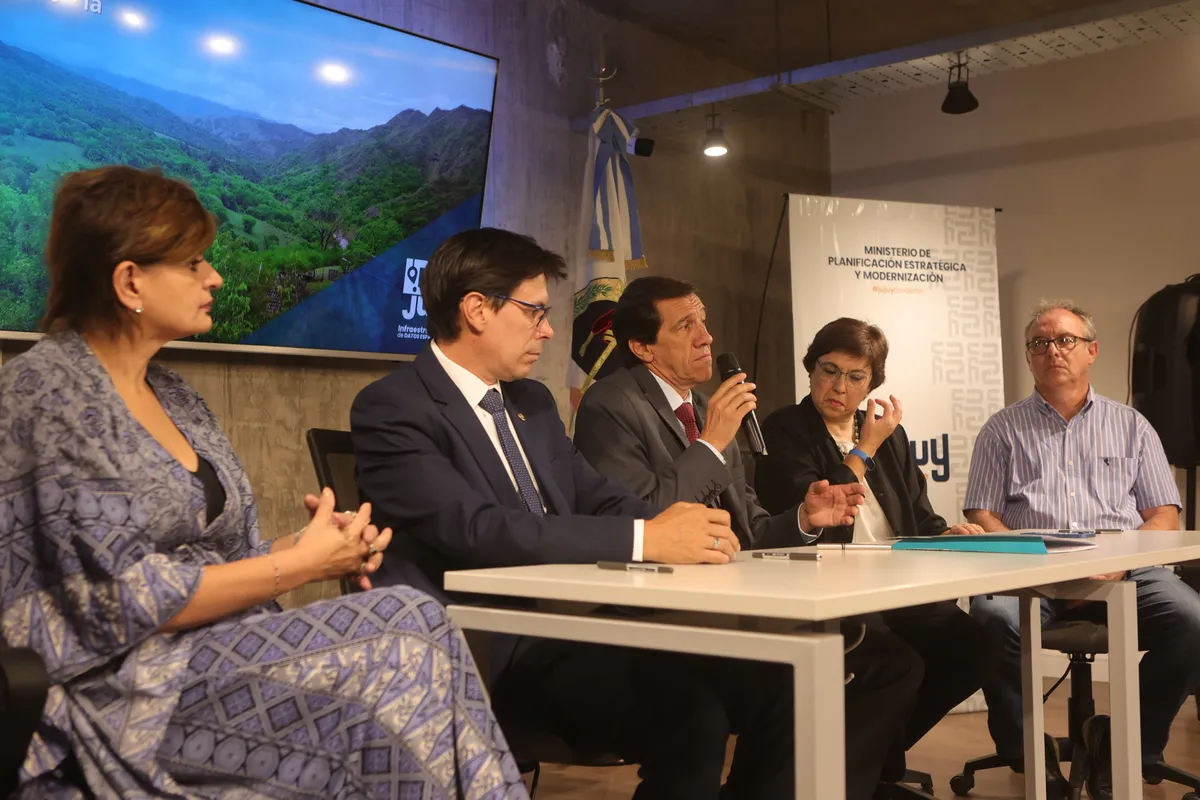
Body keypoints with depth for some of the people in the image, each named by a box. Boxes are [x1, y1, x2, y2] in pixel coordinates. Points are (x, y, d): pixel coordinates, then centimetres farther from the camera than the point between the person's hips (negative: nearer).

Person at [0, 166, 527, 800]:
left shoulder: (172, 394, 14)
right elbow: (123, 600, -17)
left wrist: (325, 547, -5)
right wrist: (300, 564, -13)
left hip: (209, 656, 7)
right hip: (122, 695, -7)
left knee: (411, 628, -20)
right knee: (408, 634, -21)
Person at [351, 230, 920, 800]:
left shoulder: (533, 402, 17)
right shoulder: (393, 409, -8)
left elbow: (601, 502, 14)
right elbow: (479, 530, -22)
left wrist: (681, 529, -8)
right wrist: (644, 539, -24)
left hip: (575, 625, 7)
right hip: (486, 653, -7)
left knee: (771, 687, -12)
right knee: (689, 716, -28)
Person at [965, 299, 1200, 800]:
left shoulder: (1130, 426, 21)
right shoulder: (1002, 431, 18)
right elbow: (982, 517, 9)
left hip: (1123, 572, 2)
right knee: (993, 616, -34)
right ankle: (1027, 753, -12)